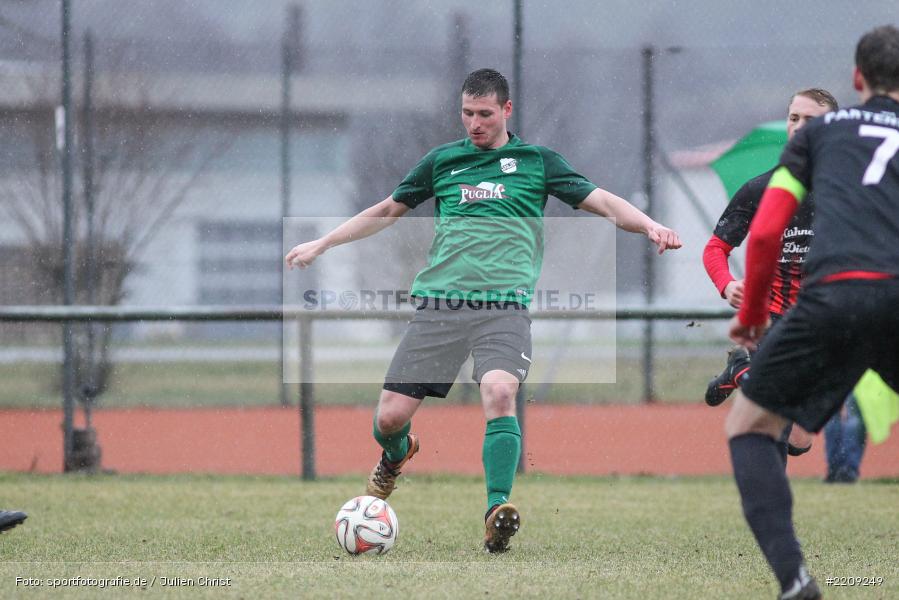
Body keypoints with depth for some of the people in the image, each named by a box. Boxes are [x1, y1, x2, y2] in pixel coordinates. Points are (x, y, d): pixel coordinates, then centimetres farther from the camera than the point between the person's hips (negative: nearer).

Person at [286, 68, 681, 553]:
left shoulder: (536, 161, 11)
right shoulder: (442, 160, 16)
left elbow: (602, 202, 7)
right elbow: (386, 211, 27)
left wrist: (649, 226, -11)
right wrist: (321, 245, 27)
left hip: (504, 305, -2)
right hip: (438, 302, 2)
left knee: (499, 390, -31)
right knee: (390, 416, -3)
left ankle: (498, 513, -32)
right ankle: (396, 456, 34)